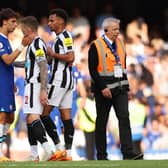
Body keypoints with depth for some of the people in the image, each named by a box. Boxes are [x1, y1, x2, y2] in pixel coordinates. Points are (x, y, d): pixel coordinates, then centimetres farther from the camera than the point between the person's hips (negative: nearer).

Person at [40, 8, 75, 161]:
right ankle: (68, 152, 4)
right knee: (66, 116, 6)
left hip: (59, 79, -10)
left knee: (44, 112, -6)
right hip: (67, 80, 10)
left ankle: (58, 147, -9)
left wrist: (53, 54, -13)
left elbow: (70, 57, -23)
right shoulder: (63, 37, 18)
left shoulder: (64, 36, -12)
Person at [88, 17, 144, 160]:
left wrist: (125, 85, 13)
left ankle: (128, 152, -15)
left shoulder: (120, 43, 11)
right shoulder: (96, 46, -9)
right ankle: (101, 155, 14)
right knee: (102, 121, 5)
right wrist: (102, 88, -18)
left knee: (124, 117, -10)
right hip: (104, 89, -5)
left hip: (120, 88, 5)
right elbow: (92, 70, -12)